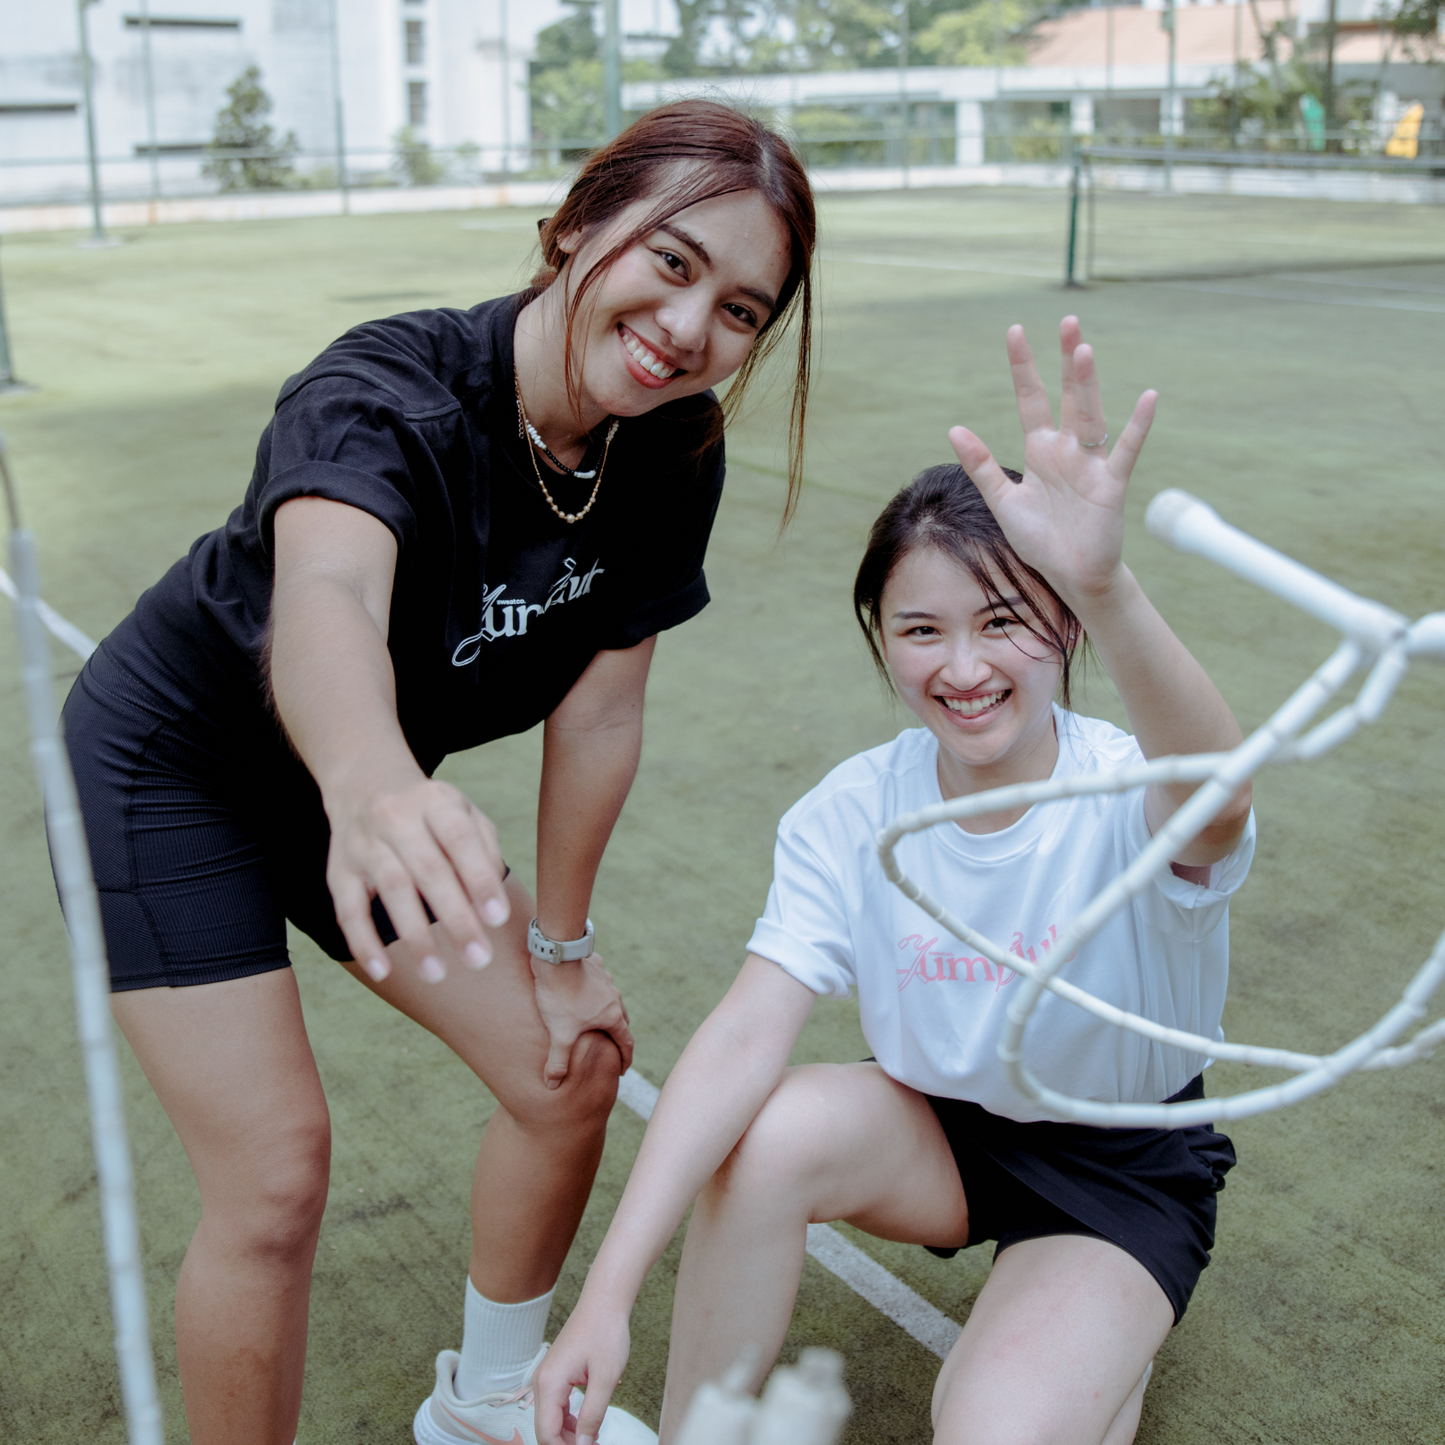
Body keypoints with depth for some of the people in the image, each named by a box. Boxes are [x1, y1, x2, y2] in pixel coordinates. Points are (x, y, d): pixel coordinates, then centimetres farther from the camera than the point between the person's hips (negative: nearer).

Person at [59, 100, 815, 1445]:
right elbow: (326, 595, -56)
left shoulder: (671, 447, -15)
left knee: (571, 1070, 6)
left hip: (365, 778, 6)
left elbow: (599, 703, -8)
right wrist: (373, 786, -77)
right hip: (176, 763, -6)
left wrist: (559, 946, -2)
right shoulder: (386, 396, -34)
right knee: (274, 1178, -13)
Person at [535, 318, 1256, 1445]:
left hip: (1127, 1177, -3)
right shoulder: (852, 814, -16)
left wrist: (1106, 584, -74)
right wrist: (608, 1294, -36)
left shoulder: (1126, 801, -27)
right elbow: (749, 1031, -26)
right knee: (763, 1135, -27)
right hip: (938, 1128, 3)